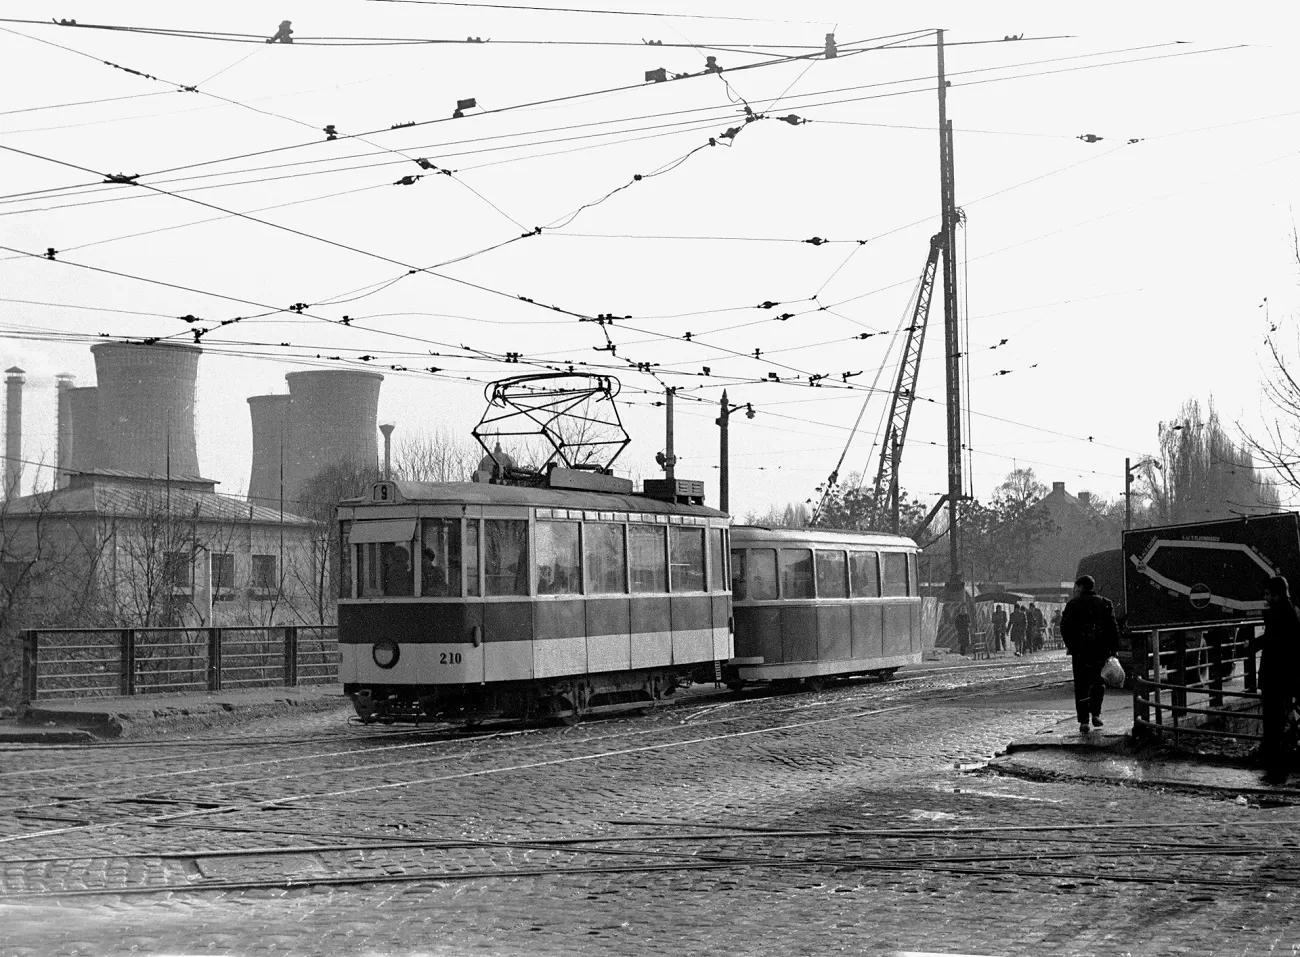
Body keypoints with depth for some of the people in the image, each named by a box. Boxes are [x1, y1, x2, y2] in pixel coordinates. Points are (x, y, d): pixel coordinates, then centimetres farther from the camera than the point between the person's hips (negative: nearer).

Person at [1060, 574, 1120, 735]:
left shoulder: (1072, 604, 1)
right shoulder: (1105, 604, 5)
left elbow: (1065, 627, -4)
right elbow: (1112, 628, 0)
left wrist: (1070, 645, 6)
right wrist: (1114, 648, 1)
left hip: (1080, 651, -1)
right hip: (1100, 649, 1)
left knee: (1081, 686, 2)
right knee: (1098, 682, 17)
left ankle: (1083, 721, -4)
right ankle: (1095, 714, 8)